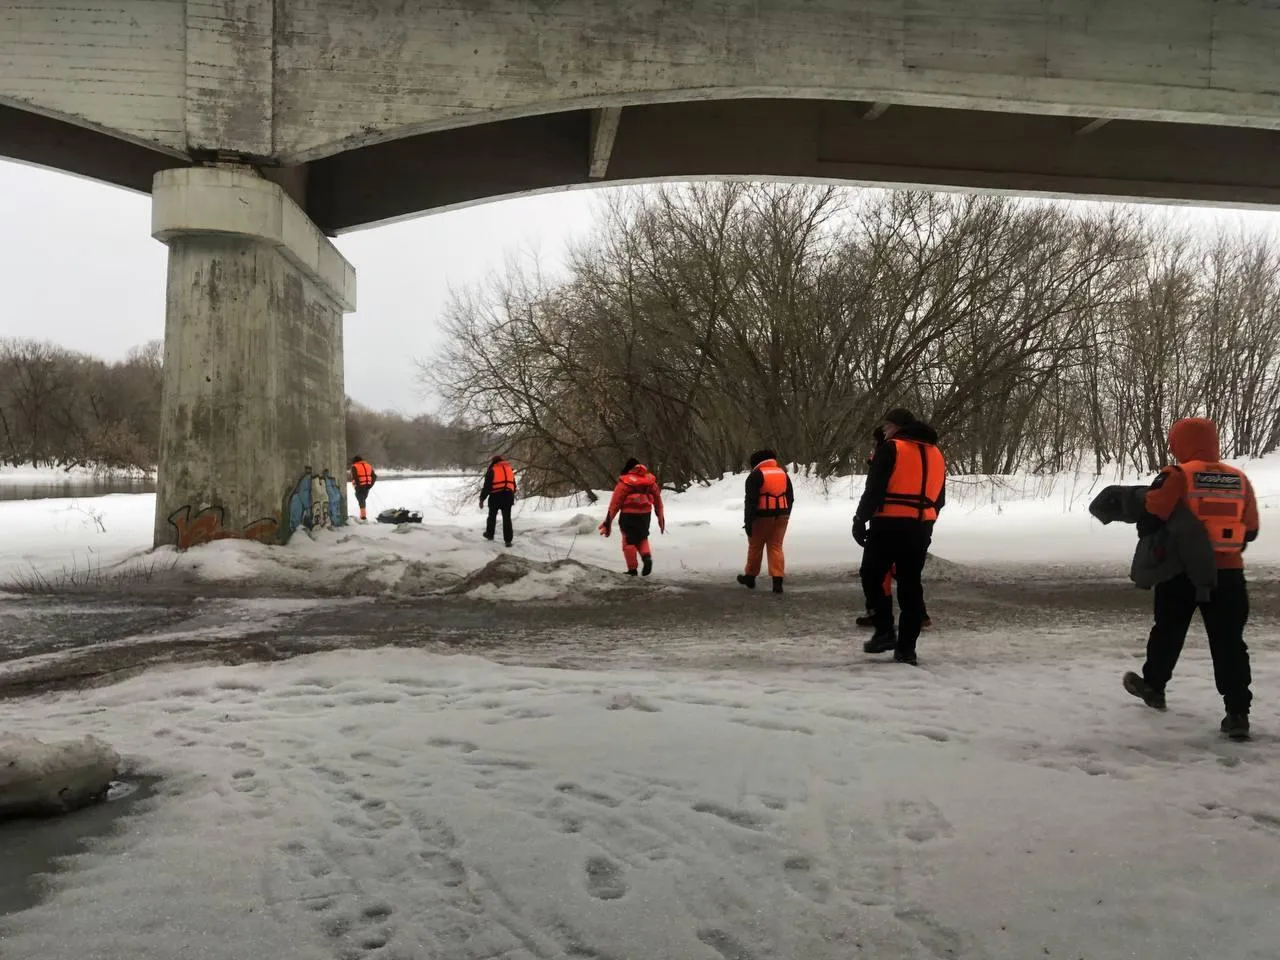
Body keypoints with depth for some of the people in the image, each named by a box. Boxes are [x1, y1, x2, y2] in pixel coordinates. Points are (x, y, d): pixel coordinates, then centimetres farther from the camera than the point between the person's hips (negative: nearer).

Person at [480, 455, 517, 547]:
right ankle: (508, 540, -1)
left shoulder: (491, 471, 1)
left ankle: (489, 534, 33)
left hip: (495, 496, -3)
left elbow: (486, 486, -4)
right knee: (507, 518, 4)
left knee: (492, 516, 18)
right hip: (508, 496, 3)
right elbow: (514, 486, 22)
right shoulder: (509, 469, 17)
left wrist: (482, 499, 2)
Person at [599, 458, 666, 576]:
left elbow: (615, 503, -9)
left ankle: (632, 569, 8)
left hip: (628, 515, -4)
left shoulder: (624, 482, -7)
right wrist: (661, 518, 20)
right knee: (642, 539, 21)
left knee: (629, 541, 8)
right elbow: (658, 500, 11)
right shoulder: (650, 480, 6)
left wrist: (608, 521, -6)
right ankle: (647, 557, -6)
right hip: (645, 514, 4)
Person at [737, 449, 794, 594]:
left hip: (762, 516, -5)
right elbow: (790, 498, 17)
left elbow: (750, 501, -13)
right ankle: (778, 580, -7)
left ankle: (750, 577, 23)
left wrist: (748, 521, -11)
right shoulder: (783, 474, 12)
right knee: (776, 547, 5)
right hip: (781, 515, 5)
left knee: (755, 546, 9)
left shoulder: (755, 475, -7)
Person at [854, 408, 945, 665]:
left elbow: (873, 489, -12)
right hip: (921, 528, 6)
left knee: (872, 576, 8)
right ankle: (906, 647, 9)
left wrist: (860, 520, -6)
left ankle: (885, 632, -1)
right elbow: (939, 498, 22)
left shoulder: (891, 449, -6)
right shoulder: (936, 454, 17)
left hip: (889, 525, -6)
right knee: (911, 585, 9)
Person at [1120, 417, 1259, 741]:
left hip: (1182, 571, -3)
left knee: (1168, 631, 16)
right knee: (1229, 642, 3)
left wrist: (1145, 534, 6)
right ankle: (1237, 713, -3)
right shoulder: (1239, 479, 6)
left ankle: (1153, 686, 34)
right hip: (1228, 572, 3)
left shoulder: (1177, 476, -10)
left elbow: (1151, 516, -15)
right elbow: (1250, 531, 11)